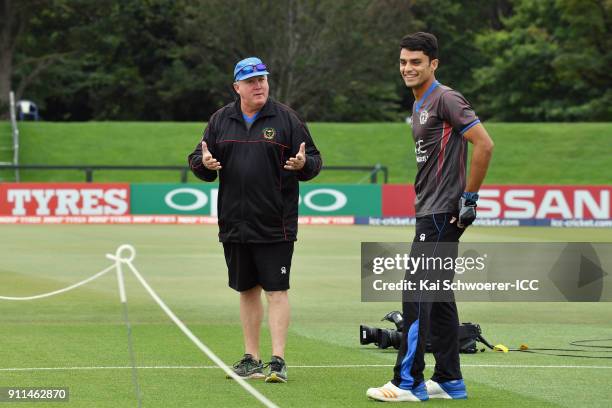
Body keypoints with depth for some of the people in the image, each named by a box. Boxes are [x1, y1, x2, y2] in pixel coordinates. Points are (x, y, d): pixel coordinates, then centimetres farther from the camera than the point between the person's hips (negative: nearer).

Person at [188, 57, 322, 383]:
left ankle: (278, 361, -6)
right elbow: (198, 162, 12)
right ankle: (251, 360, 18)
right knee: (247, 291, 11)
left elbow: (314, 160, 1)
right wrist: (204, 163, -11)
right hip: (234, 222, 4)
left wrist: (303, 164, -22)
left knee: (276, 290, -6)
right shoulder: (220, 121, 9)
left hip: (275, 225, -4)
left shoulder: (286, 118, 0)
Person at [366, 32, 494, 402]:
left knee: (417, 293, -10)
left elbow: (484, 144, -19)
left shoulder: (445, 99, -13)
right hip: (430, 212, 10)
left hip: (443, 214, -10)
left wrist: (470, 197, -18)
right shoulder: (420, 106, 17)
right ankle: (449, 380, 15)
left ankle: (408, 382, -9)